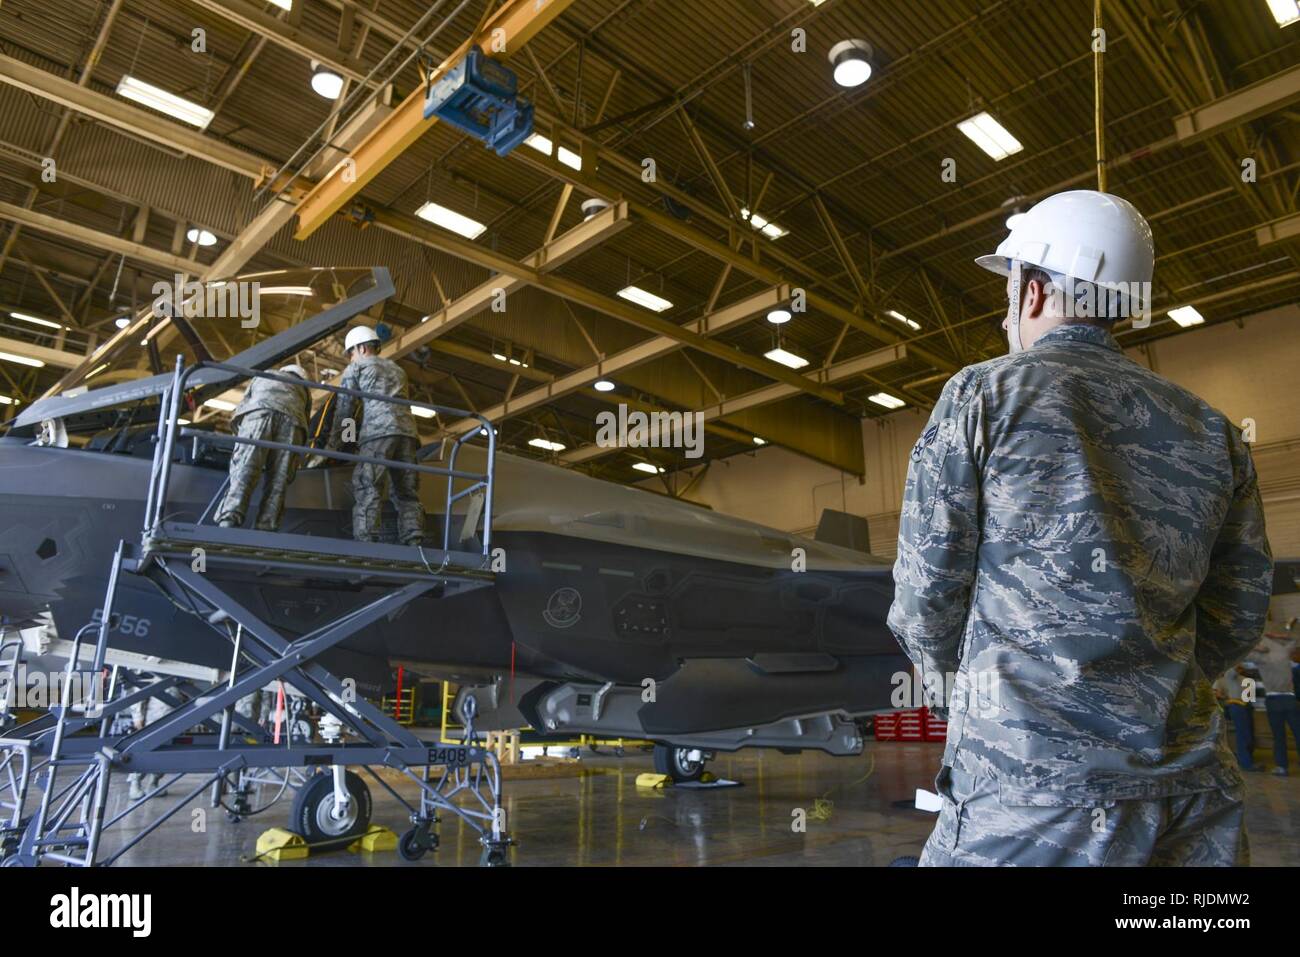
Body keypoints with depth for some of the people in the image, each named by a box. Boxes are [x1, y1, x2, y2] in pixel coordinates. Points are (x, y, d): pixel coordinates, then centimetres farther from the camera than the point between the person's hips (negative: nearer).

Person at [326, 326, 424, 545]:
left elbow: (344, 407, 14)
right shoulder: (397, 369, 33)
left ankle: (365, 543, -23)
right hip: (407, 431, 5)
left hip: (378, 431, -5)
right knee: (407, 493, 2)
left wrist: (332, 444, 19)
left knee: (368, 490, -11)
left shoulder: (356, 366, 17)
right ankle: (413, 543, -10)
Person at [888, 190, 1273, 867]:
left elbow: (926, 599, -6)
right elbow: (1239, 615, 12)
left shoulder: (983, 393, -5)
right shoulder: (1212, 429, 10)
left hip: (1030, 792, -5)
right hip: (1192, 790, 6)